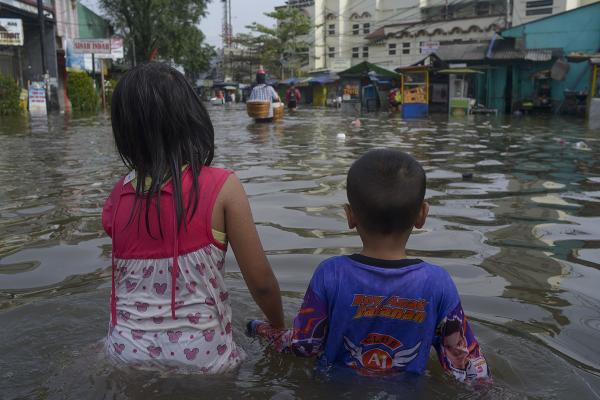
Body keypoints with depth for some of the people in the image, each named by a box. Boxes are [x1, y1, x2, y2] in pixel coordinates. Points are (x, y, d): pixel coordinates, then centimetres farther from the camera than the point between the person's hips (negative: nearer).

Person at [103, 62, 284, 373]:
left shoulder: (117, 196, -5)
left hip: (126, 353, 4)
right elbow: (261, 283, -9)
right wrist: (280, 328, 7)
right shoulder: (222, 187, -16)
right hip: (198, 358, -3)